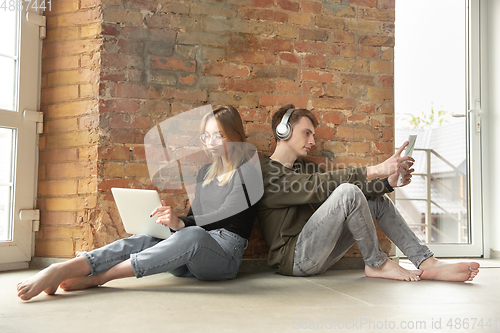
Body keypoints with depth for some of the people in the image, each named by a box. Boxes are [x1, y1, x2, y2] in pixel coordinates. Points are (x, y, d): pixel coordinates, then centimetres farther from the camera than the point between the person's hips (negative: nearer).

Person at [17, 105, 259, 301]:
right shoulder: (205, 172, 23)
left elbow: (227, 215, -15)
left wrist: (181, 223, -31)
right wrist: (170, 220, 2)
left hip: (226, 252, -6)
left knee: (194, 235, -39)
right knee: (141, 241, -24)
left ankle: (97, 277, -41)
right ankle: (61, 270, -42)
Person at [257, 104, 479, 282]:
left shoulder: (306, 167, 21)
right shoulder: (265, 171, -9)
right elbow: (317, 186, -23)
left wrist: (388, 182, -5)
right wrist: (374, 171, -26)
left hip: (317, 254, 9)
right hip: (293, 258, -9)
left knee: (377, 200, 3)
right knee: (348, 192, -27)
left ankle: (427, 263, -6)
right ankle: (377, 264, -11)